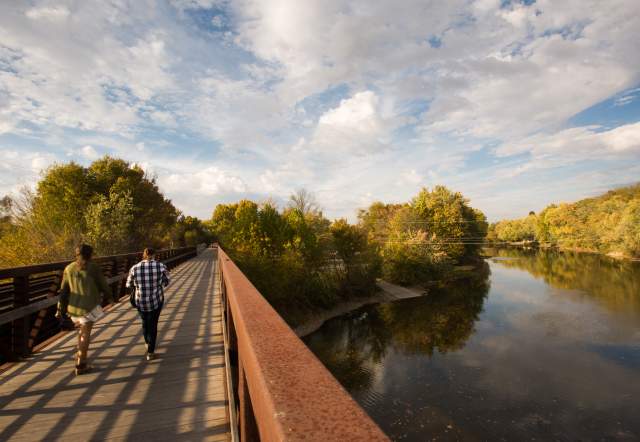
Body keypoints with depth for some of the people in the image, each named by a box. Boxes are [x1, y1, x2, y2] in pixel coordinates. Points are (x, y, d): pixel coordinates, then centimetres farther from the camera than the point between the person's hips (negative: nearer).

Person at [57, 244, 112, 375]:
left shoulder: (69, 268, 4)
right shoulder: (93, 267, -11)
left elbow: (64, 290, 7)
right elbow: (103, 284, -2)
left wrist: (61, 309, 12)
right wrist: (108, 296, 16)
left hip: (74, 306, 5)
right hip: (89, 305, -5)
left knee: (82, 330, 24)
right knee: (85, 333, 2)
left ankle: (81, 356, 32)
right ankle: (80, 364, 6)